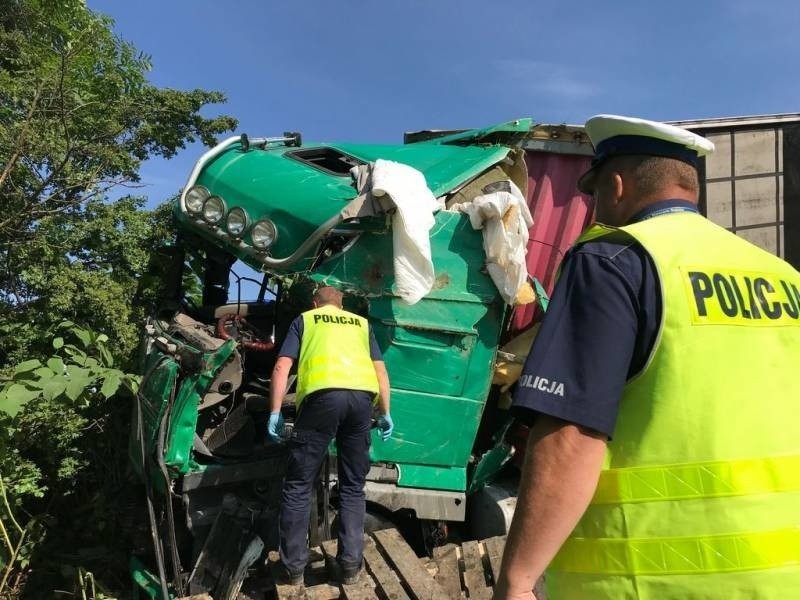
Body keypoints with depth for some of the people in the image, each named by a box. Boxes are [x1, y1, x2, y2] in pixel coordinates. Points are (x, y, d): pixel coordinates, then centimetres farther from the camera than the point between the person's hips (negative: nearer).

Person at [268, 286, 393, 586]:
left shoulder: (304, 320, 26)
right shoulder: (361, 323, 33)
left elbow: (282, 367, 13)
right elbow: (380, 369, 24)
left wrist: (275, 411, 12)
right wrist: (385, 412, 24)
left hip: (322, 394, -3)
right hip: (362, 395, 3)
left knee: (298, 486, 7)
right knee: (353, 486, 15)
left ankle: (293, 568, 10)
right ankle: (350, 564, 14)